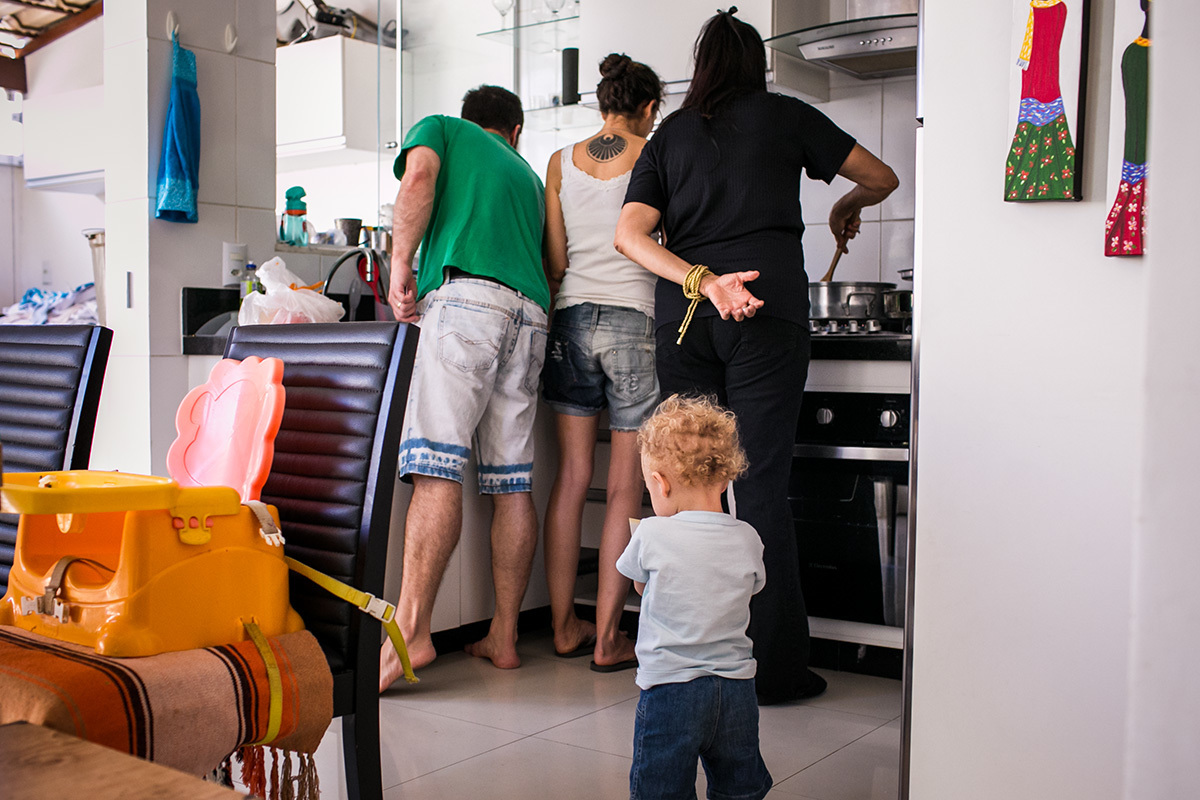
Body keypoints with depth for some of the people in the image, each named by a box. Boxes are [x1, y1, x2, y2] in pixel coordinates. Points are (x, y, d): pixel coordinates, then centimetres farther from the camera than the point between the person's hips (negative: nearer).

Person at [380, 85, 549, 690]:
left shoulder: (441, 129, 21)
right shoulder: (527, 174, 35)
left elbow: (419, 176, -2)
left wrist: (400, 266, -2)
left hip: (464, 296, -5)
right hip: (530, 312, 6)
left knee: (437, 467, -15)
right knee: (511, 482, 3)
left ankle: (409, 630, -21)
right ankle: (504, 637, 6)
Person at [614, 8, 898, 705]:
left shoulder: (670, 134, 19)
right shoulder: (785, 115, 13)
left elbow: (630, 234, 4)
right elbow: (882, 178, 20)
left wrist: (703, 281, -6)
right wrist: (845, 209, 39)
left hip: (682, 315, 3)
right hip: (768, 307, -3)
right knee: (761, 485, -3)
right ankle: (774, 666, 2)